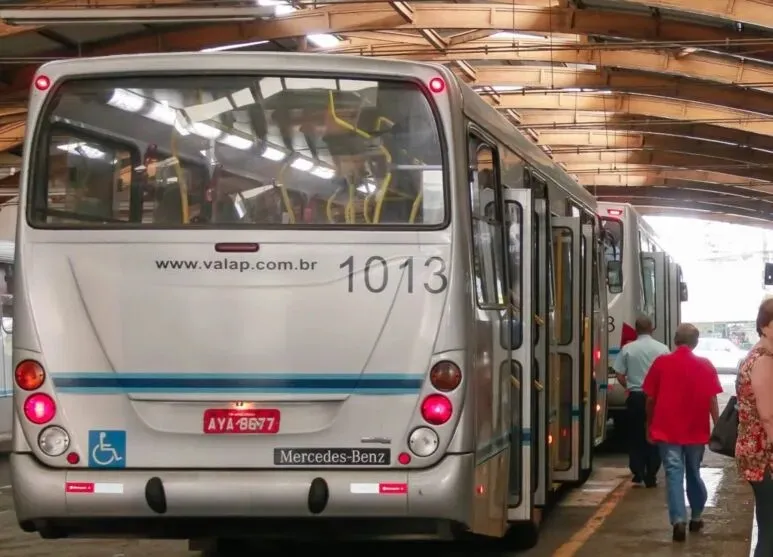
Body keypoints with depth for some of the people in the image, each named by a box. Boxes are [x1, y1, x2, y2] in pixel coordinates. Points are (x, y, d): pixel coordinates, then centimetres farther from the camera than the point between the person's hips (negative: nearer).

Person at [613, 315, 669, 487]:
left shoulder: (628, 349, -4)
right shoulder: (662, 349, -4)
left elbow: (619, 375, -4)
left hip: (635, 397, 0)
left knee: (635, 436, 12)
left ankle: (637, 474, 7)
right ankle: (651, 477, 6)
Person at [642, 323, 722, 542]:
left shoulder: (661, 363, -2)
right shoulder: (705, 366, -2)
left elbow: (650, 399, 3)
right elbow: (712, 400, -3)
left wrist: (649, 425, 15)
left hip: (667, 430, -1)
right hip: (696, 430, 1)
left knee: (674, 474, -3)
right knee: (694, 473, 18)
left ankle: (679, 520, -18)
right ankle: (696, 517, 29)